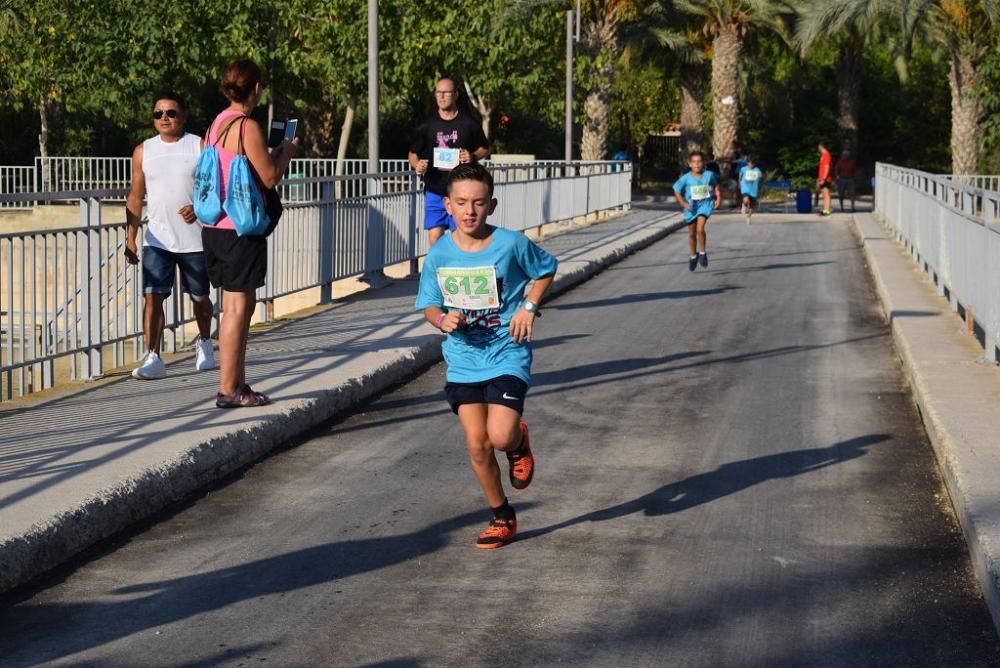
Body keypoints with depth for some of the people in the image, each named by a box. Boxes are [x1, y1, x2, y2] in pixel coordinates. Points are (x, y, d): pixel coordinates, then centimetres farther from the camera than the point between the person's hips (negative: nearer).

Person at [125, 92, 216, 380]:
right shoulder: (143, 151, 7)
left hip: (195, 239, -1)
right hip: (157, 239, 1)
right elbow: (136, 196, 10)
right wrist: (130, 239, 4)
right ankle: (152, 359, -16)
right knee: (152, 296, -13)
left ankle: (204, 343, 39)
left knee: (199, 297, 14)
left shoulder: (200, 147, -2)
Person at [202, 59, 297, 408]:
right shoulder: (247, 126, -14)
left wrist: (274, 154, 20)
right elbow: (269, 178, -13)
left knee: (239, 303, 15)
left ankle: (237, 383, 20)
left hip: (216, 225, 9)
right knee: (238, 305, -4)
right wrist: (287, 153, 4)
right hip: (239, 227, -9)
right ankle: (228, 389, -2)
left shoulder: (217, 124, 12)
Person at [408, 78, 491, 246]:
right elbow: (413, 153, 11)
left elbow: (485, 149, 12)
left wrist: (473, 156, -9)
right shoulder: (427, 125, 5)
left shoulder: (469, 124, 1)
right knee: (434, 236, -2)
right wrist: (417, 165, -11)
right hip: (434, 190, 1)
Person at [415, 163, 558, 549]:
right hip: (462, 360, 3)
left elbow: (546, 270, 7)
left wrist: (529, 307, -6)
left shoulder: (511, 244, -10)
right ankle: (502, 517, 21)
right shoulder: (439, 255, -4)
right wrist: (442, 319, -17)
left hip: (506, 355, -3)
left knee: (500, 436, -19)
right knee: (476, 443, 2)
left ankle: (519, 443, 20)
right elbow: (428, 305, 5)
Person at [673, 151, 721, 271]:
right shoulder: (686, 178, -13)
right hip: (691, 206, 2)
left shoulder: (709, 175, -10)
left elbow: (716, 186, 11)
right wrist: (684, 204, -16)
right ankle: (693, 256, 36)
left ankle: (703, 253, -4)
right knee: (692, 234, 13)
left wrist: (718, 197, 0)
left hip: (705, 204, -2)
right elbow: (677, 192, -4)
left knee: (700, 229, -24)